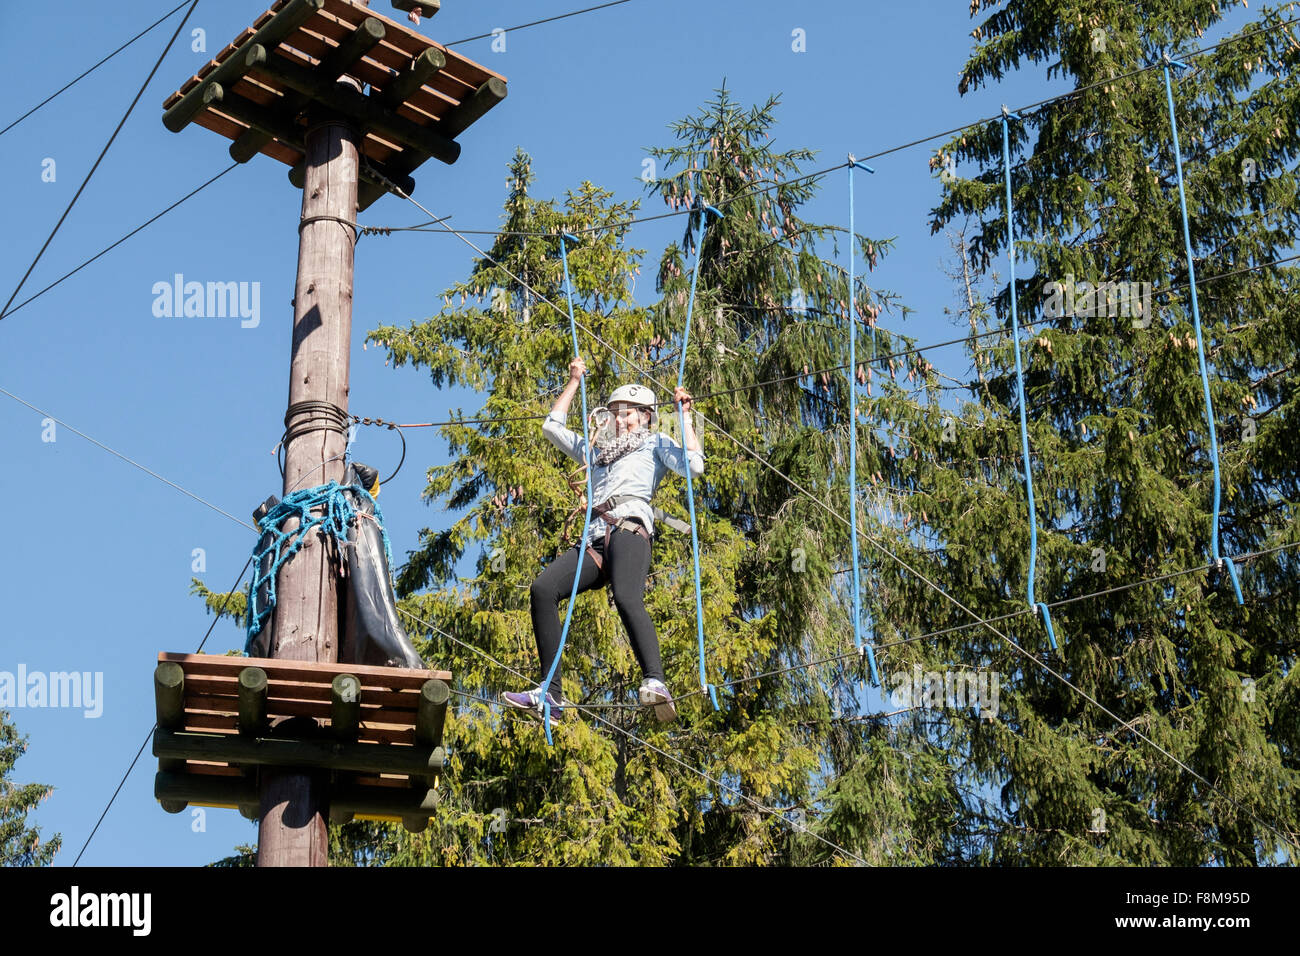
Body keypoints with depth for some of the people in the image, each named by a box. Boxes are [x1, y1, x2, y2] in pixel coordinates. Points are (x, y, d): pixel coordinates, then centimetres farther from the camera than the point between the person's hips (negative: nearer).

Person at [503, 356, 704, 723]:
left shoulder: (654, 443, 24)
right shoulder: (597, 450, 40)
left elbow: (693, 466, 6)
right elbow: (552, 426, 44)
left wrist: (684, 416, 9)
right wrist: (574, 381, 43)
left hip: (630, 526, -5)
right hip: (595, 538, 5)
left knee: (627, 598, -35)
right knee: (543, 587, -22)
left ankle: (655, 683, -52)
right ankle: (550, 694, -28)